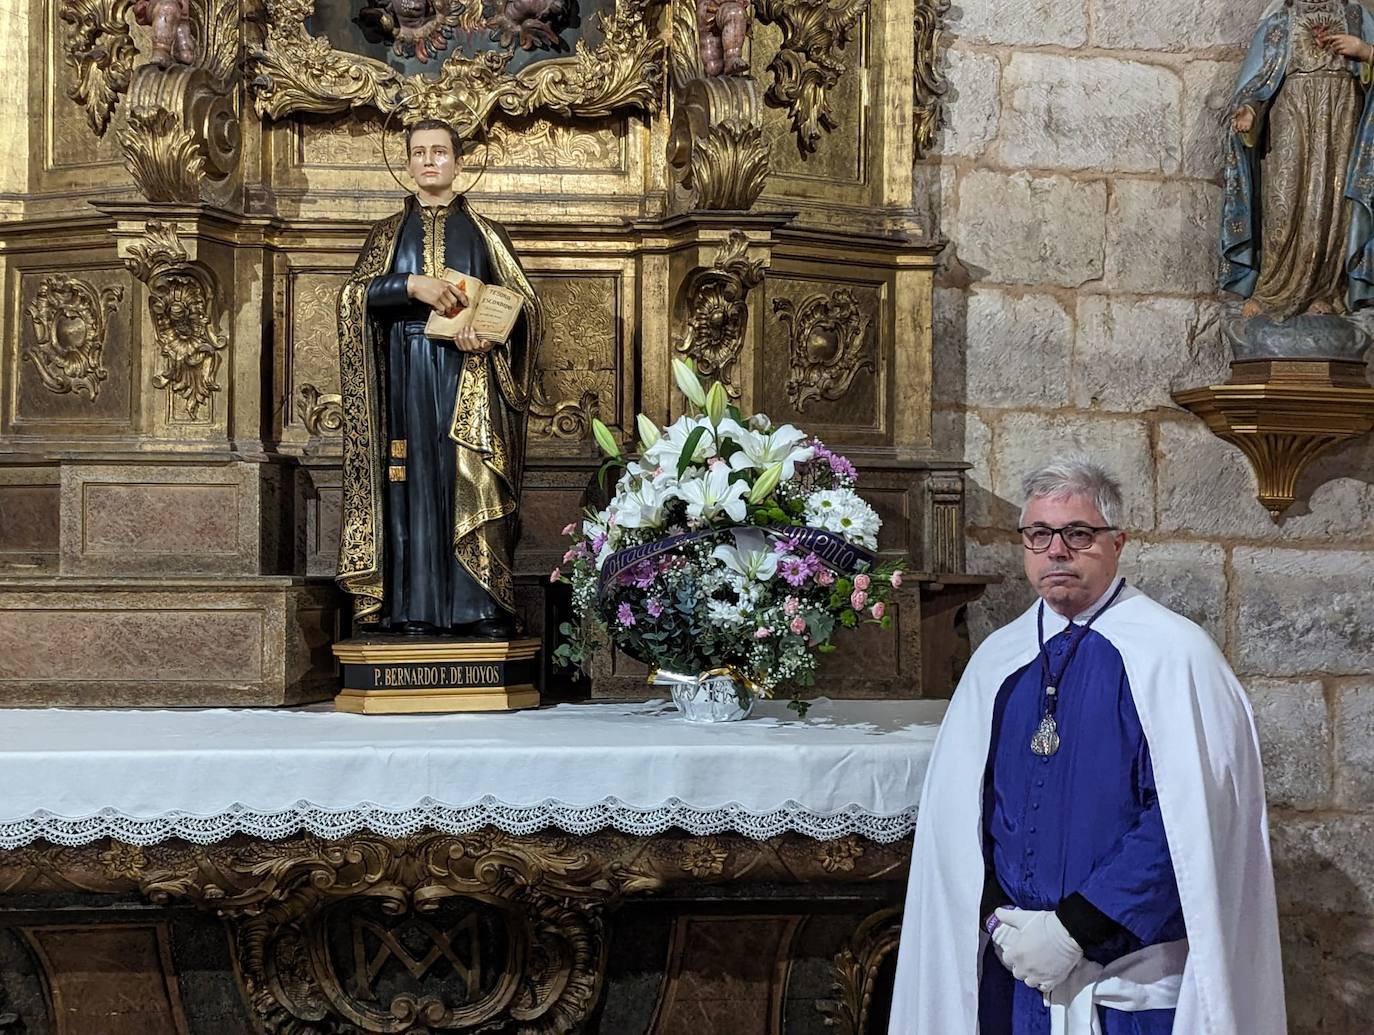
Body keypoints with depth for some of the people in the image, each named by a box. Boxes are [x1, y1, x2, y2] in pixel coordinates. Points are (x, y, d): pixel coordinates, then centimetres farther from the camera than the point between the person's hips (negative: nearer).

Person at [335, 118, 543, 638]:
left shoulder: (482, 232, 11)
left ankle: (481, 610, -7)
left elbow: (523, 302, 6)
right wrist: (412, 285, -16)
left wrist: (488, 337, -13)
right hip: (406, 375, 1)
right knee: (412, 482, -4)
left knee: (472, 484, -7)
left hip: (469, 375, -1)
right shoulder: (390, 233, 13)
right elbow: (354, 294, 0)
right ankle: (415, 609, -3)